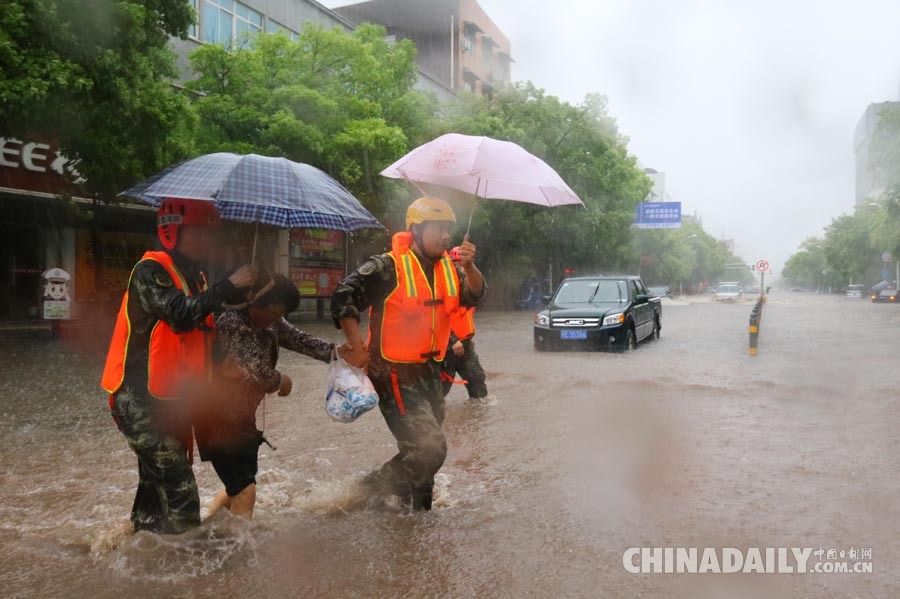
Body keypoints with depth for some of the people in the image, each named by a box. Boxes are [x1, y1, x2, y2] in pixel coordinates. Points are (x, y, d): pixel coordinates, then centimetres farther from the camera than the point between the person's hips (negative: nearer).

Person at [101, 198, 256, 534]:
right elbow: (181, 315, -29)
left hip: (170, 399, 9)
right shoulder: (150, 271, -14)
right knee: (180, 495, -12)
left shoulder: (195, 276, 13)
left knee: (157, 483, 21)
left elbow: (209, 324, 15)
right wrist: (229, 285, -26)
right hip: (139, 399, -9)